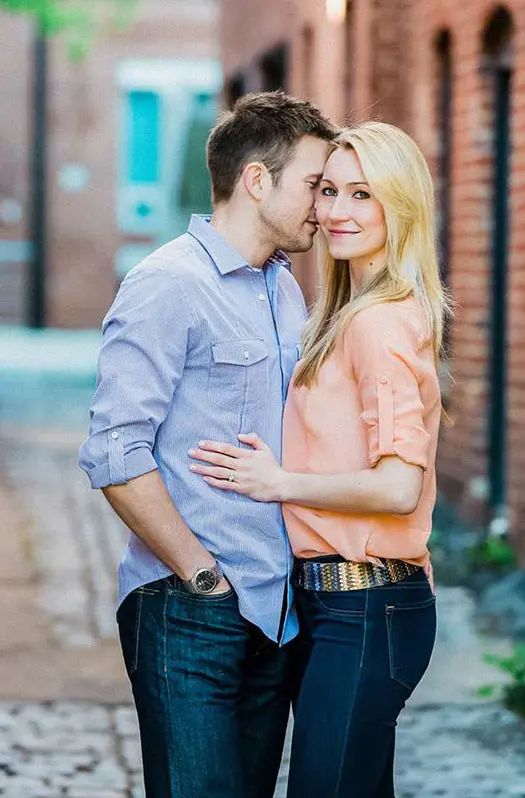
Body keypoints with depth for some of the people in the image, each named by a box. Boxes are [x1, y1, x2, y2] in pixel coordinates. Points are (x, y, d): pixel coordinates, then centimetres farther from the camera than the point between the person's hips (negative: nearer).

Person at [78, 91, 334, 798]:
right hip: (190, 615, -8)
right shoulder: (169, 286, -10)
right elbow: (115, 454, -17)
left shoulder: (286, 290, 16)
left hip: (276, 609, 8)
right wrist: (202, 574, -14)